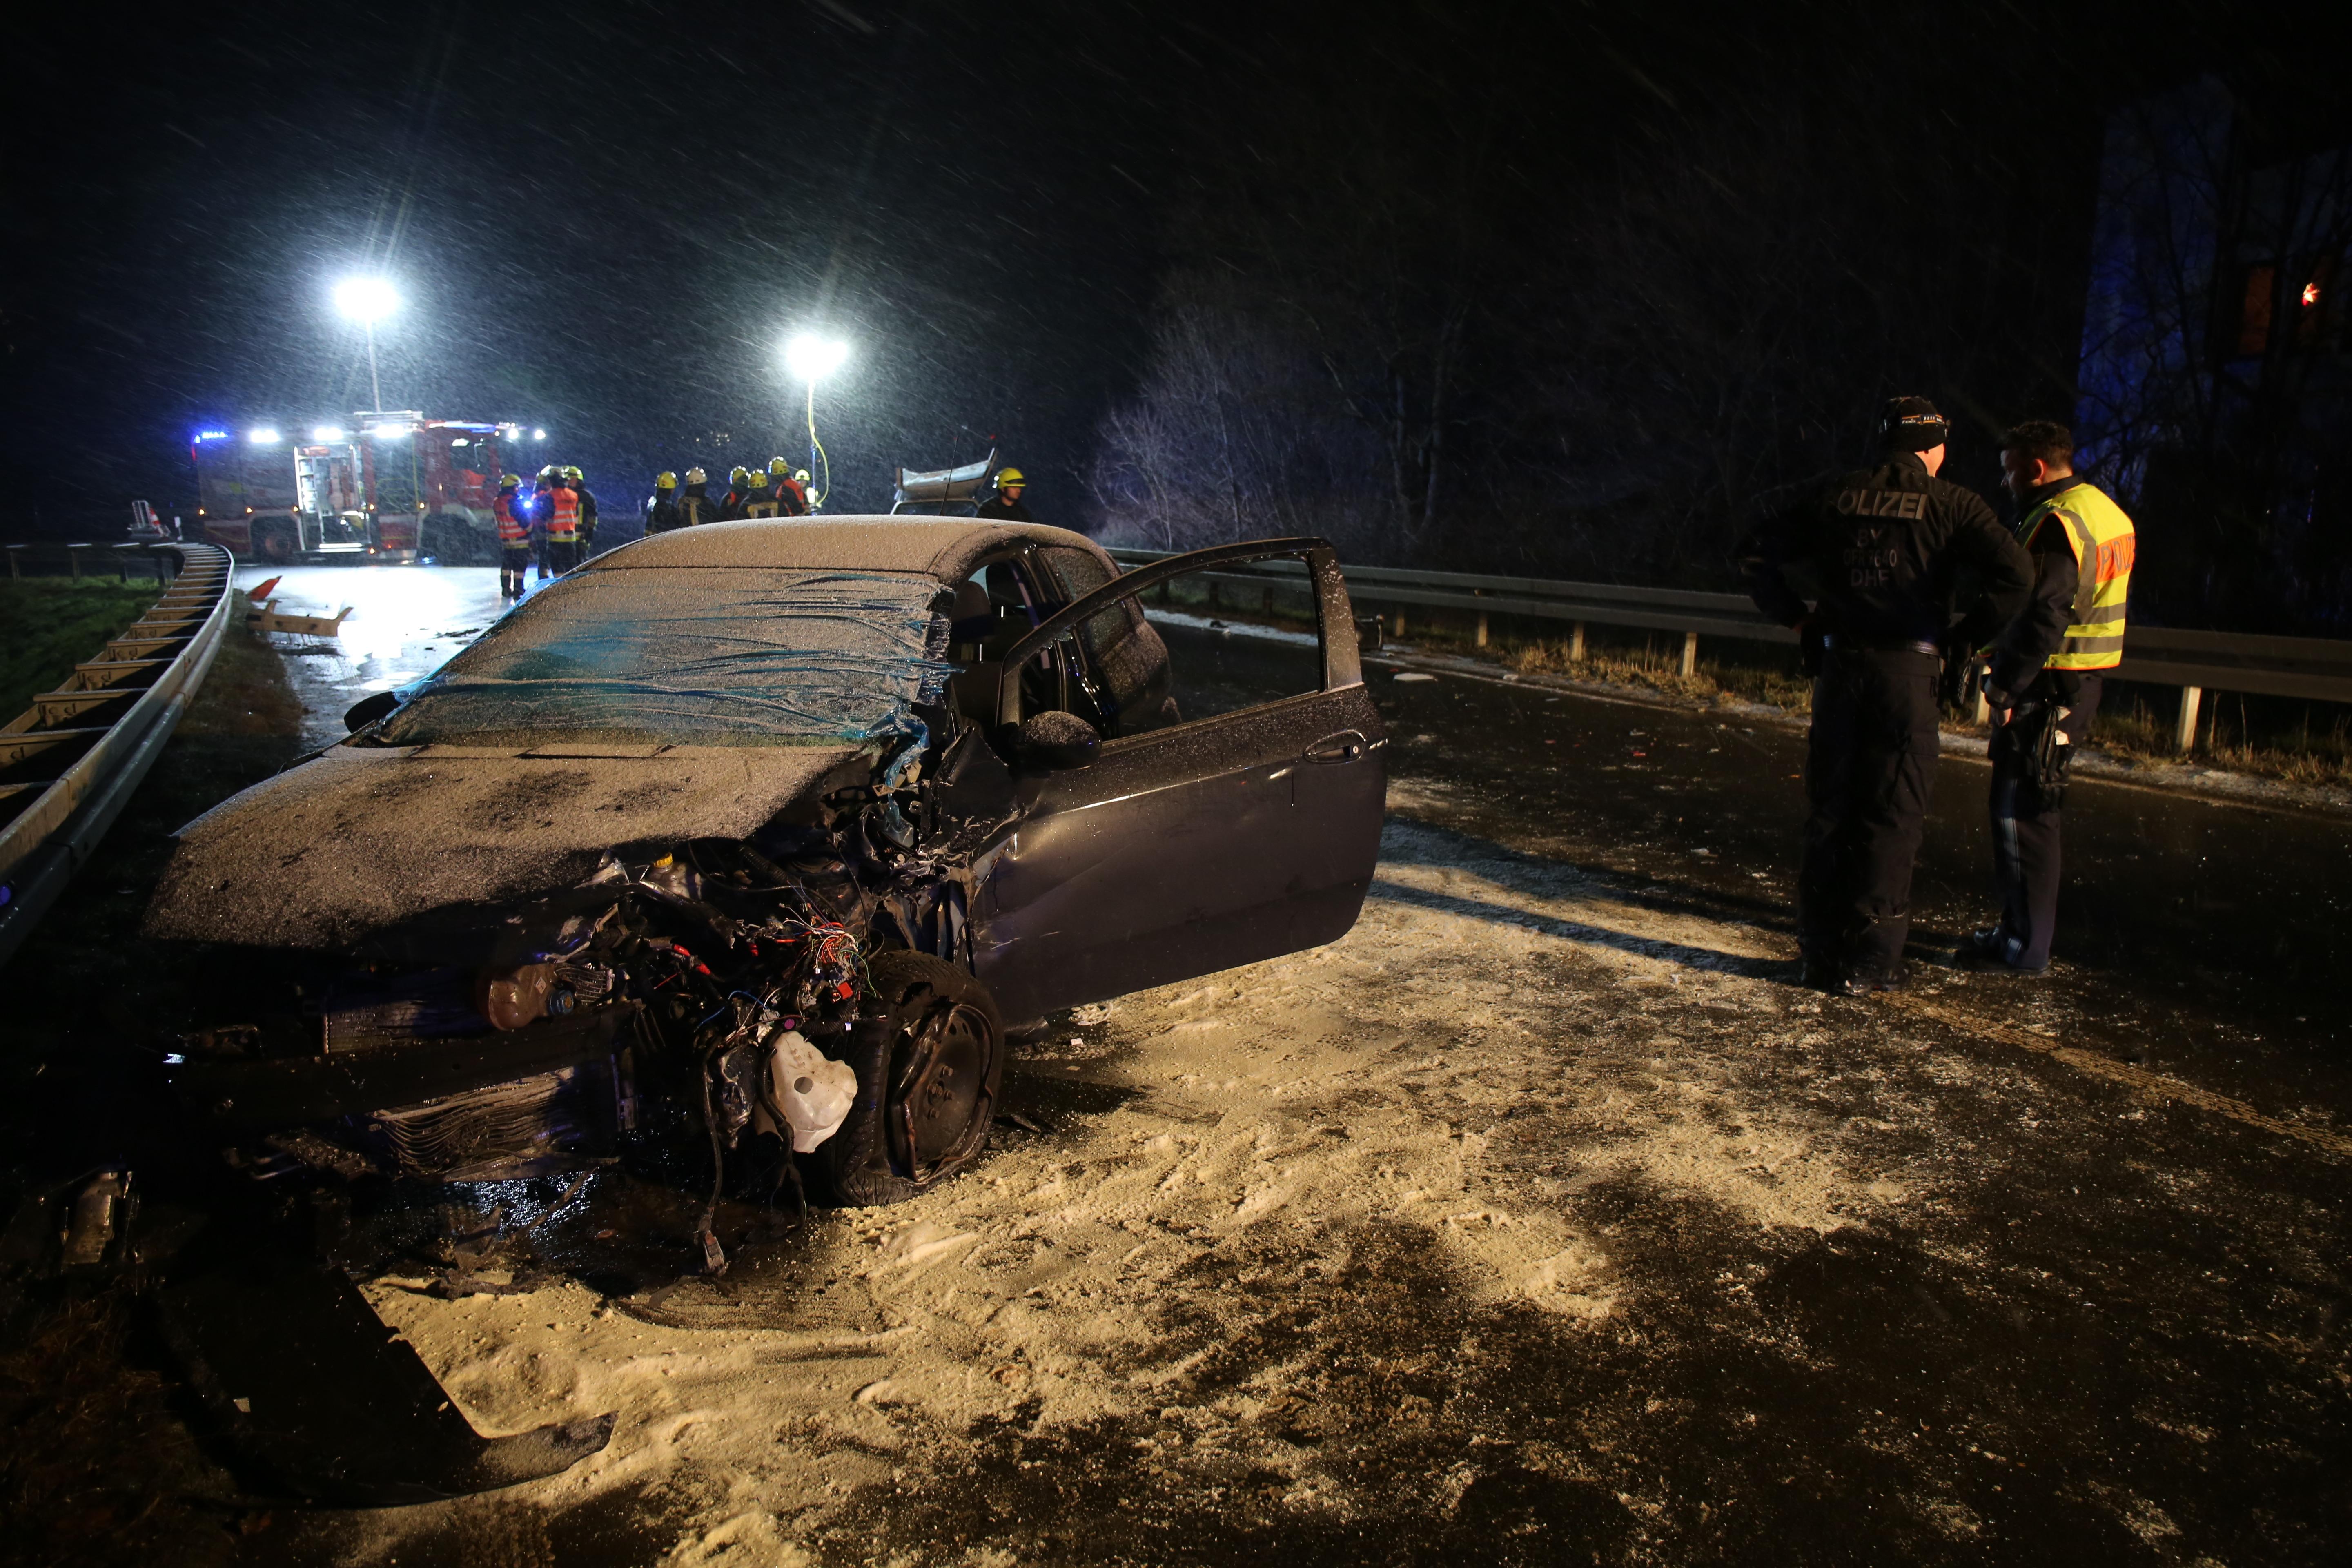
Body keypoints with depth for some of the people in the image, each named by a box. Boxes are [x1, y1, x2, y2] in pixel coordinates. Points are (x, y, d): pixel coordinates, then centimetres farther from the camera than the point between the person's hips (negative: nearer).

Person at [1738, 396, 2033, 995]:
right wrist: (1969, 633, -1)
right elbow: (2014, 574, -13)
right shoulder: (1951, 504, -1)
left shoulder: (1838, 498, 8)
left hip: (1840, 668, 3)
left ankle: (1821, 955, 18)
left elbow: (1756, 554, 7)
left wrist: (1798, 618, 11)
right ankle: (1866, 962, 7)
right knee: (1891, 818, 4)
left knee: (1827, 812, 11)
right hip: (1907, 672, -3)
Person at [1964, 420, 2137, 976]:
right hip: (2083, 685, 10)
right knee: (2032, 812, 18)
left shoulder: (2055, 522, -17)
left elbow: (2045, 617, -25)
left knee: (2021, 815, -4)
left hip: (2045, 690, -10)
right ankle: (2023, 928, 27)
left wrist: (2007, 686, -22)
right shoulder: (2107, 512, 16)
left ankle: (2026, 947, 1)